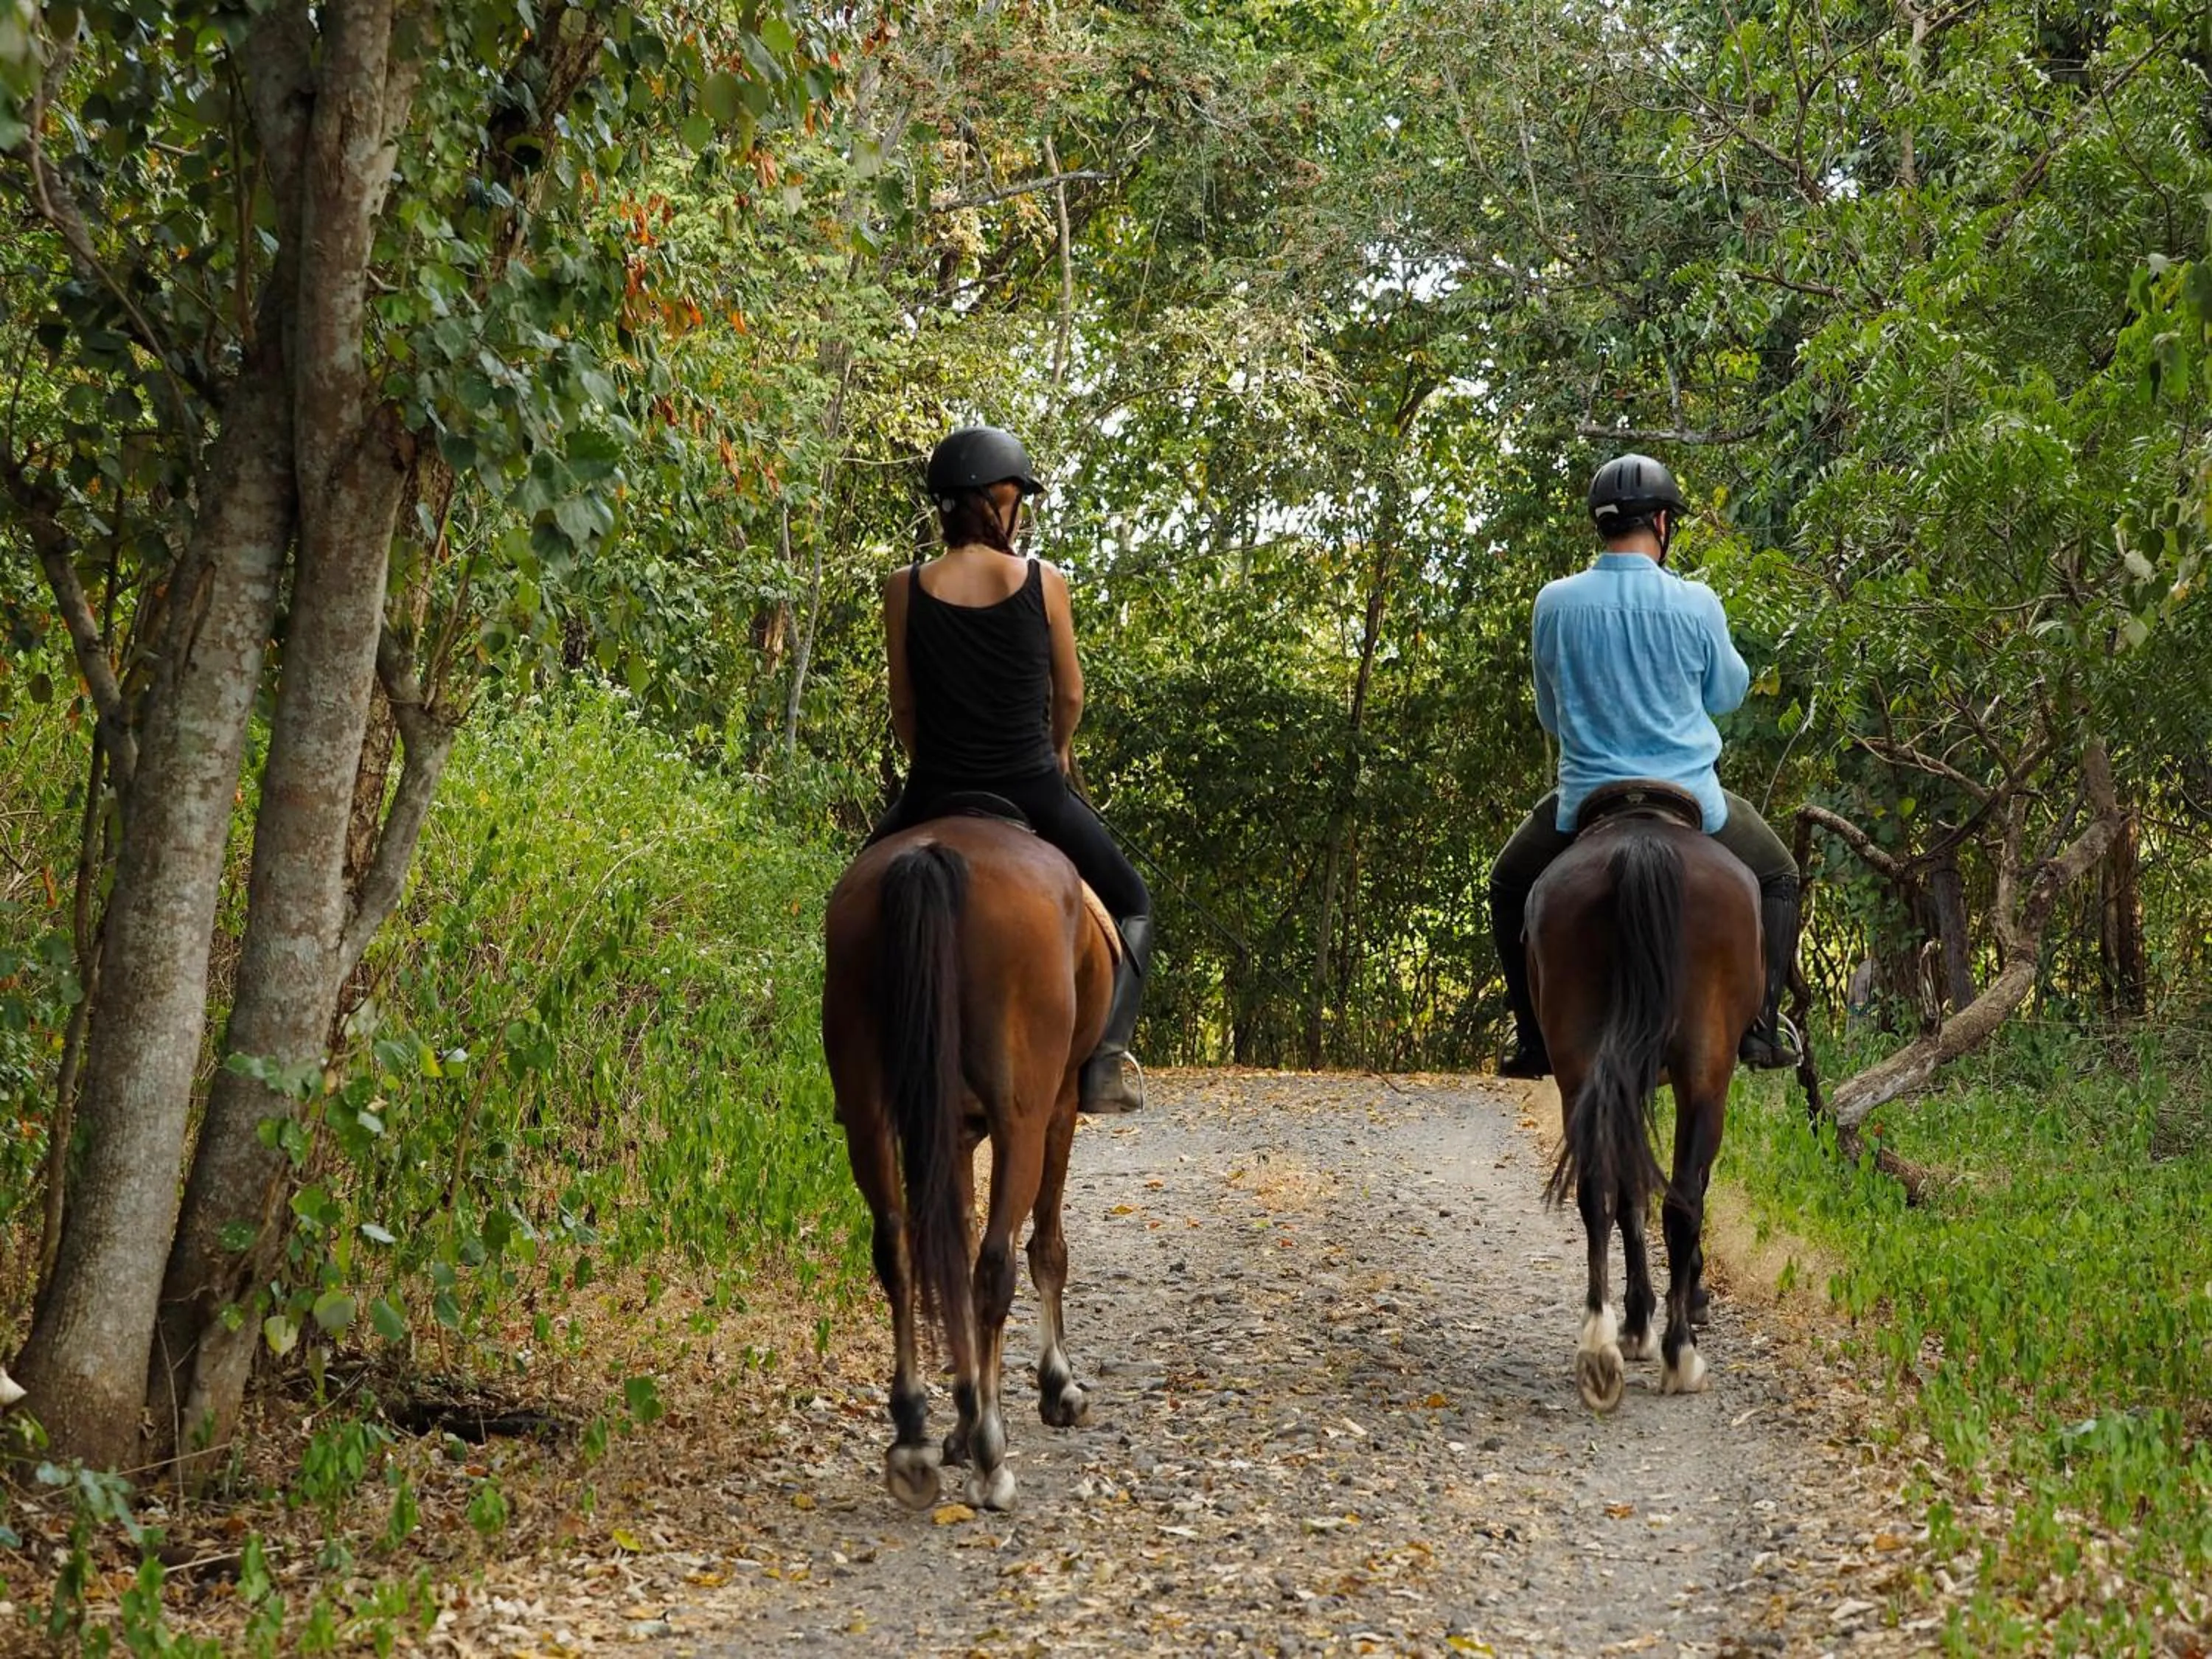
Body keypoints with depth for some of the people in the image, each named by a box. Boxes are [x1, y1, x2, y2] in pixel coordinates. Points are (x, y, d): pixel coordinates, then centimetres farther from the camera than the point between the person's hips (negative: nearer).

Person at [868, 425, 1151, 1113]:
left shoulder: (905, 590, -4)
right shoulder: (1043, 581, -5)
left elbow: (904, 707, 4)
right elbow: (1070, 694, 5)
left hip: (936, 798, 1)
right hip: (1035, 795, -1)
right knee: (1131, 903, 21)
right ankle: (1109, 1046, 1)